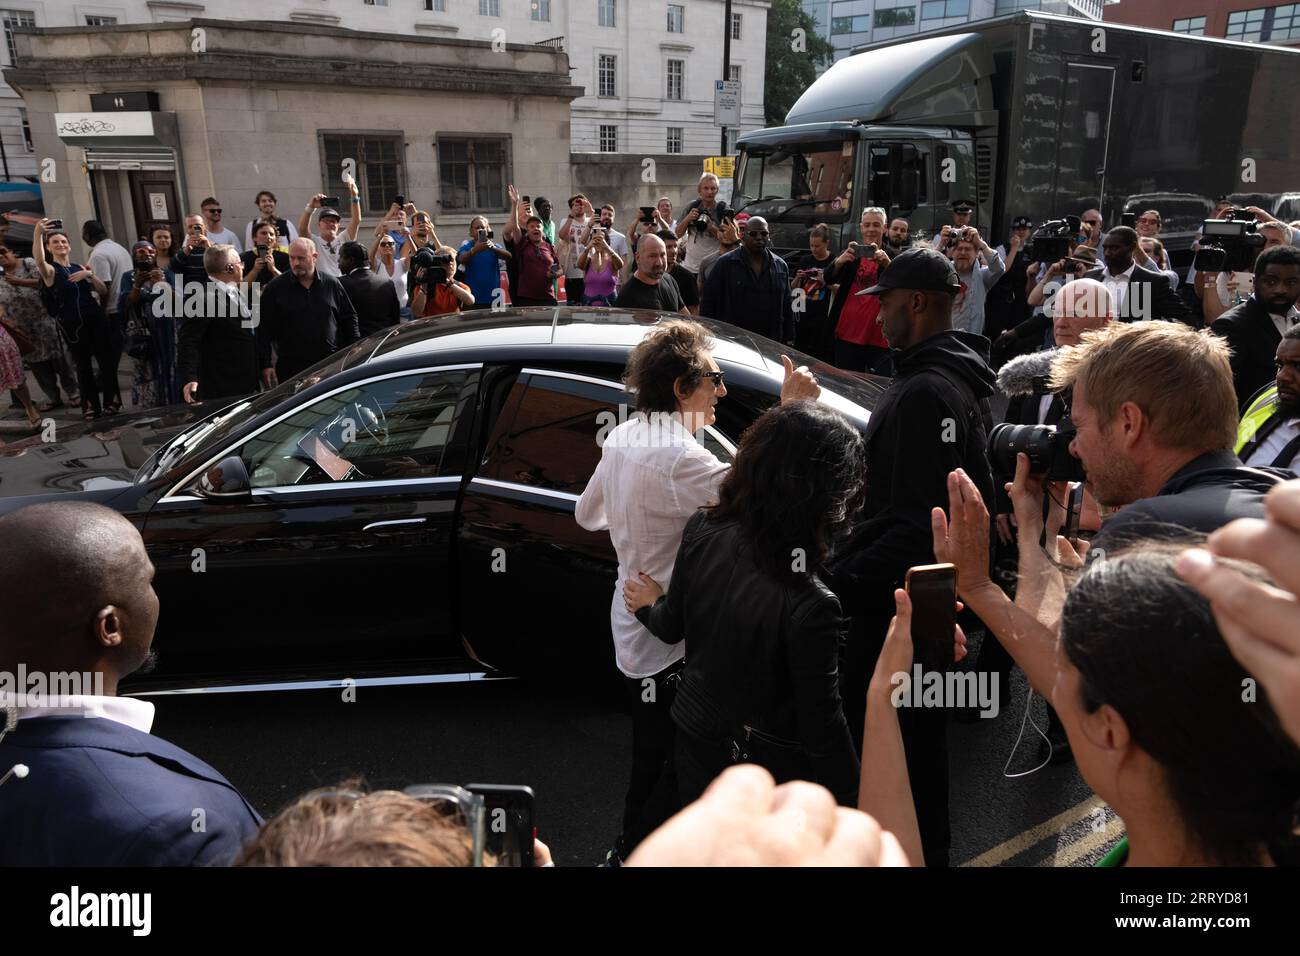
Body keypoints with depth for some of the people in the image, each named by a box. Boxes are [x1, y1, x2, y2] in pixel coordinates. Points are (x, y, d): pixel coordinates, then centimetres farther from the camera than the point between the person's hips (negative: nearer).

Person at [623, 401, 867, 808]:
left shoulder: (701, 529, -18)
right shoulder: (808, 606, -34)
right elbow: (822, 728, -23)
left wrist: (649, 605, 21)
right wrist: (853, 808, -8)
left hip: (695, 737, 5)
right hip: (768, 774, -4)